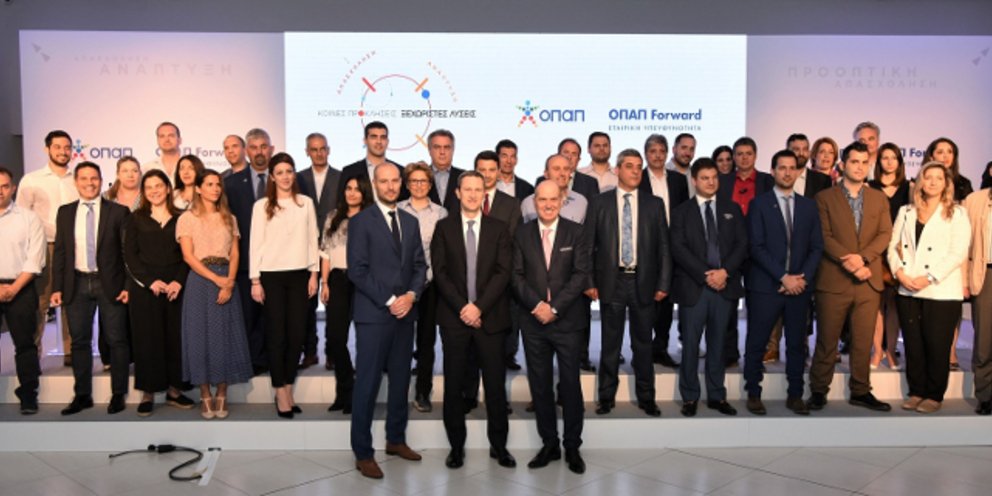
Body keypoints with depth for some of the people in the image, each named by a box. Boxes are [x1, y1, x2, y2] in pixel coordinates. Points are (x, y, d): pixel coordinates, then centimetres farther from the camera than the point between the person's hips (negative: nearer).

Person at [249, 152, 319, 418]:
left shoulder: (306, 203, 7)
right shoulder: (262, 205, 0)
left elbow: (312, 239, 8)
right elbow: (256, 244, -1)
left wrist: (314, 273, 4)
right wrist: (255, 280, -4)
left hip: (299, 274, 2)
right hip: (271, 275, -2)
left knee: (297, 334, 2)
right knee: (276, 335, 1)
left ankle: (288, 389, 16)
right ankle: (280, 393, 10)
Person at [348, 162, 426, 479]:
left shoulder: (411, 222, 13)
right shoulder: (361, 221, -4)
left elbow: (420, 265, 11)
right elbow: (357, 270, -11)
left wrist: (411, 295, -7)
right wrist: (389, 300, -14)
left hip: (405, 313, 6)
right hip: (373, 314, -5)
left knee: (401, 380, 13)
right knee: (367, 384, -1)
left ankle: (396, 439, 28)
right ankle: (363, 453, 9)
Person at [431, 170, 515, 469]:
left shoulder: (498, 228, 7)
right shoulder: (444, 228, 6)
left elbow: (503, 272, -2)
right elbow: (440, 273, -1)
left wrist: (479, 307, -12)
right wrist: (462, 307, -11)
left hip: (490, 317, 0)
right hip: (454, 317, 0)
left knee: (495, 384, 4)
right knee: (453, 385, 5)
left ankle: (498, 445, 19)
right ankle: (456, 446, 18)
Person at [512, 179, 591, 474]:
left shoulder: (575, 232, 1)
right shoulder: (521, 234, 6)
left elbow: (581, 274, -6)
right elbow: (516, 276, 2)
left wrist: (554, 307, -12)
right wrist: (537, 304, -12)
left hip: (566, 320, -2)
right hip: (533, 321, 2)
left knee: (570, 384, 3)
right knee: (540, 385, 8)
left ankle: (572, 447, 16)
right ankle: (549, 444, 20)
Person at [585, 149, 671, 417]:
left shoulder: (654, 204, 6)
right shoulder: (600, 203, 2)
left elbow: (664, 246, 5)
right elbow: (588, 244, 1)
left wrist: (663, 283, -2)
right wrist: (589, 282, -5)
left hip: (644, 282, 1)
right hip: (611, 281, -1)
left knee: (643, 343, 10)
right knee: (610, 343, 7)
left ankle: (646, 397, 22)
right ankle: (607, 397, 19)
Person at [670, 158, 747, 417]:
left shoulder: (732, 209, 12)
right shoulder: (681, 212, 5)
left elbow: (742, 244, 5)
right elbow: (678, 248, -5)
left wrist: (725, 271, -10)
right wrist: (705, 275, -13)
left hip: (725, 285, 2)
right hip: (693, 286, -2)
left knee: (717, 343, 9)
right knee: (690, 344, 1)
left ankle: (717, 396, 19)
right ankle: (690, 397, 12)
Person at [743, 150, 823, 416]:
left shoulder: (809, 205, 12)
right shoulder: (759, 203, 0)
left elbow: (816, 247, 9)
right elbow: (757, 247, -7)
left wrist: (803, 277, -6)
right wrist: (783, 277, -13)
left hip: (800, 285, 4)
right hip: (765, 285, -3)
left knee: (797, 343, 9)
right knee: (756, 343, 2)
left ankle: (795, 395, 20)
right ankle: (753, 394, 14)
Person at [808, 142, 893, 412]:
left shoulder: (879, 199, 14)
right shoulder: (825, 198, 3)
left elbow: (885, 234, 3)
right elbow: (824, 237, -6)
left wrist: (862, 258, -13)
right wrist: (848, 262, -18)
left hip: (869, 281, 3)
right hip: (833, 281, -3)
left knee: (863, 341, 7)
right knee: (827, 341, 3)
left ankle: (860, 391, 18)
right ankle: (818, 391, 13)